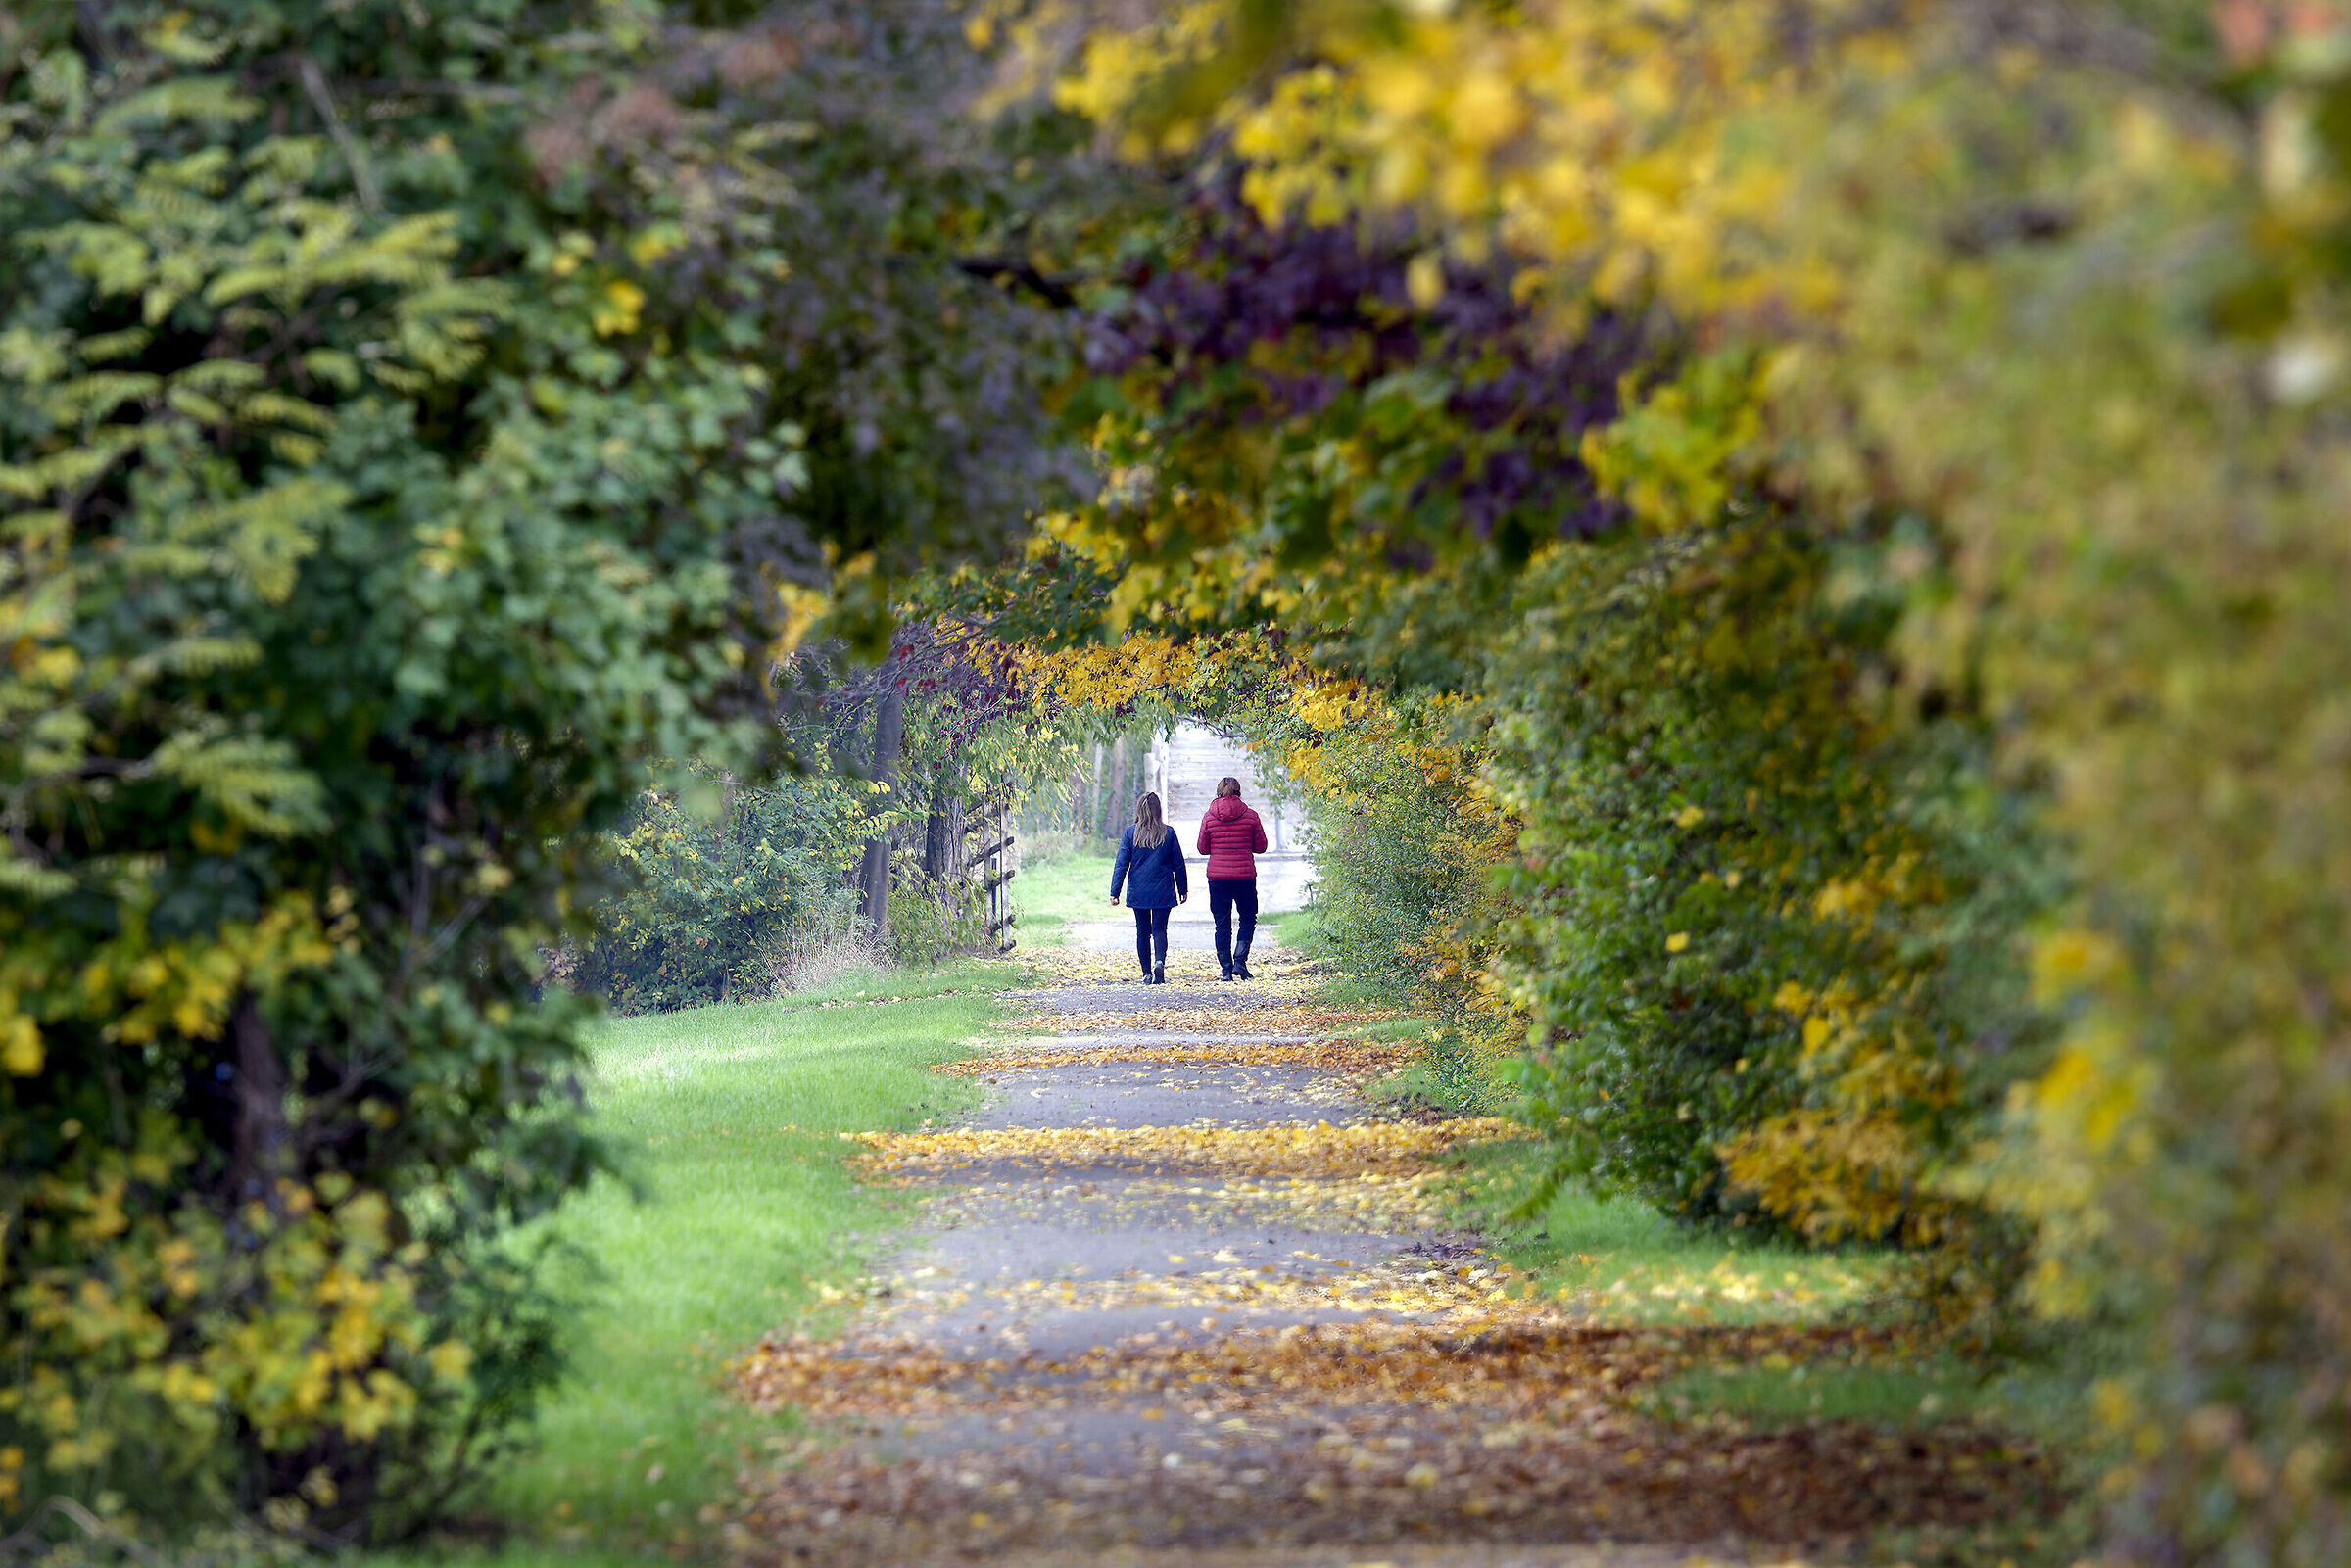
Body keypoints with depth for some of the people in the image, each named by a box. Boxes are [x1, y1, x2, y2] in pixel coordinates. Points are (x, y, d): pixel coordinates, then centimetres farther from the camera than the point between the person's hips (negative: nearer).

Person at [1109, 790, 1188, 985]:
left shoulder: (1130, 833, -3)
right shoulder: (1168, 833, -1)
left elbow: (1121, 864, -4)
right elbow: (1178, 864, 5)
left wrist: (1114, 892, -2)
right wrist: (1183, 889, 14)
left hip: (1138, 893, 0)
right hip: (1163, 892, 0)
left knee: (1142, 931, 10)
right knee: (1159, 929, 2)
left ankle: (1147, 974, 9)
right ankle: (1160, 961, -25)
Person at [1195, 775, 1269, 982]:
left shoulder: (1209, 818, -2)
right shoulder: (1250, 816, -3)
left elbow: (1202, 848, 4)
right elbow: (1260, 847, 3)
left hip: (1217, 877, 1)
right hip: (1245, 876, -1)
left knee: (1222, 925, 7)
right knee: (1248, 919, 14)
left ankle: (1226, 969, 5)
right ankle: (1240, 961, -3)